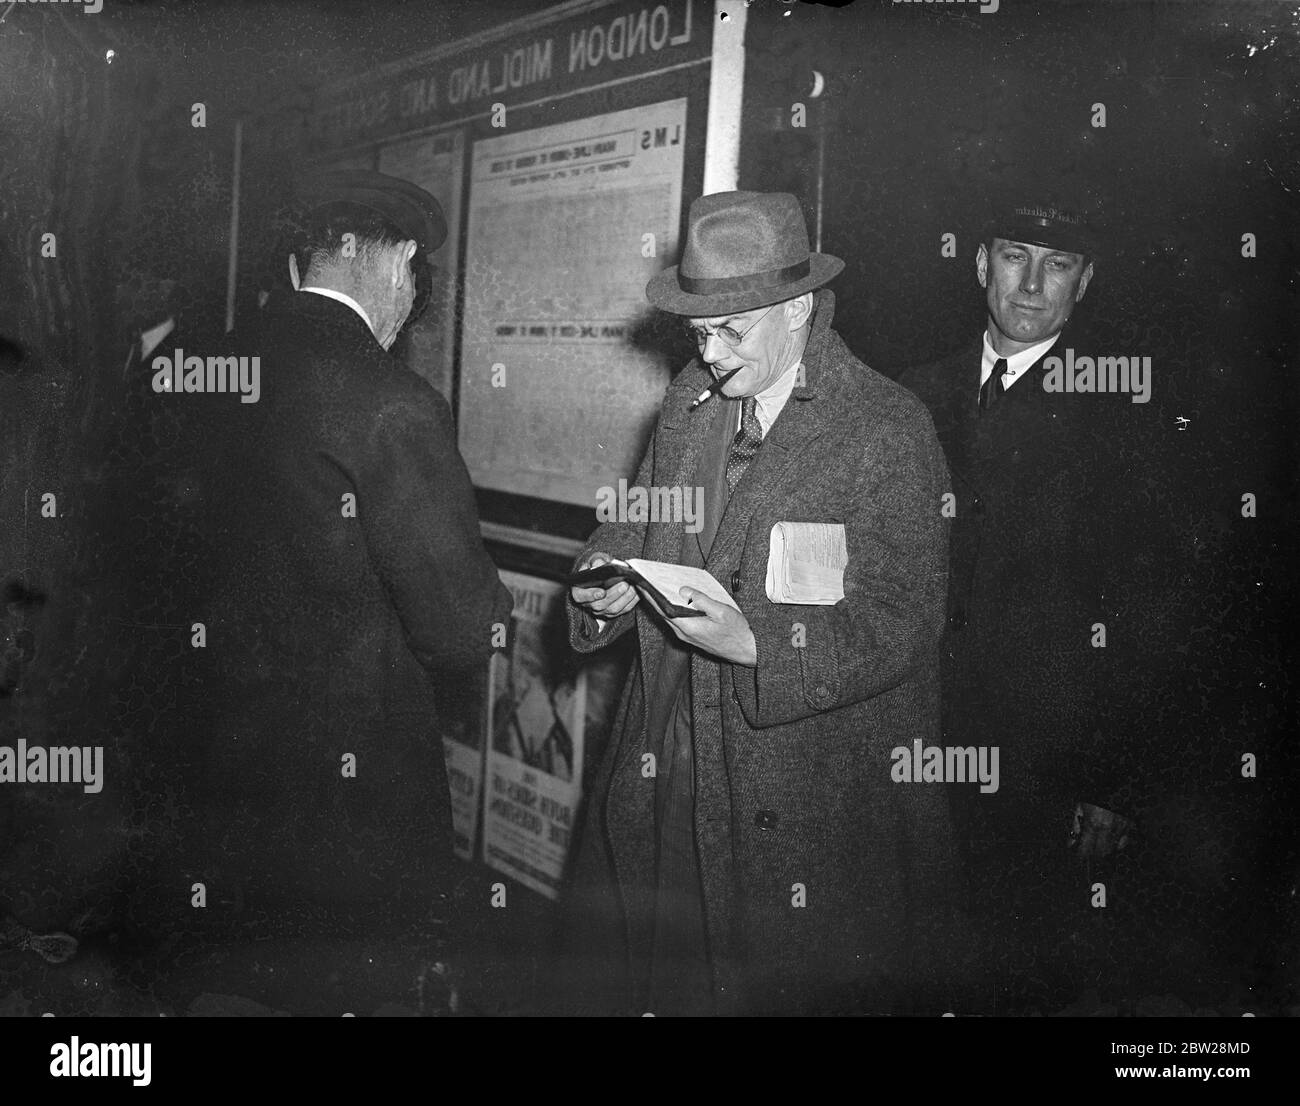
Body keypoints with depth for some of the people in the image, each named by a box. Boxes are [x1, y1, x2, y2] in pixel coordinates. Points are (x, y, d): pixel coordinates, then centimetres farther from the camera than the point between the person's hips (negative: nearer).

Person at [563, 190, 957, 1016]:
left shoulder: (889, 431, -12)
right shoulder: (691, 398, 8)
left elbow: (901, 625, -14)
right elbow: (642, 525, 16)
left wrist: (754, 645, -24)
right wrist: (610, 581, -6)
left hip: (815, 793, -5)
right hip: (668, 767, 6)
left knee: (792, 986, 7)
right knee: (620, 975, 15)